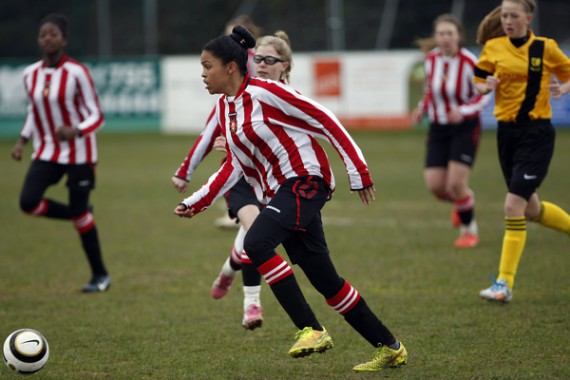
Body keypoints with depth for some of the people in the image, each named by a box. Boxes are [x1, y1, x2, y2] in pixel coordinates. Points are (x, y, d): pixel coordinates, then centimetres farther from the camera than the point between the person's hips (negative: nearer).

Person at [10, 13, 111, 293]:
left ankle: (100, 275, 14)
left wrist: (75, 131, -32)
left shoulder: (77, 73, -15)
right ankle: (78, 215, 14)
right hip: (47, 152, 5)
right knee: (28, 202, -16)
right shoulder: (30, 75, 1)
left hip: (78, 153, -5)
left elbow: (96, 116, -13)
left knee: (79, 212, -2)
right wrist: (23, 140, 4)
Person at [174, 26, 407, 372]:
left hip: (305, 179, -8)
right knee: (326, 281, 8)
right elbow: (235, 166, 19)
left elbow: (326, 122, -11)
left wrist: (358, 172, -11)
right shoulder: (224, 109, 11)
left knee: (256, 243, -28)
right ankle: (390, 348, 19)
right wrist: (197, 202, 13)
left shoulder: (264, 92, -13)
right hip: (279, 193, 8)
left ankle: (312, 330, -23)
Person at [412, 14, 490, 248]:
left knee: (456, 184, -13)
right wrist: (422, 108, -4)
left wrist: (463, 111, -24)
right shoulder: (431, 59, -5)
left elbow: (483, 97, -8)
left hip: (465, 126, -4)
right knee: (435, 186, -4)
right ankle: (464, 201, 31)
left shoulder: (469, 62, -18)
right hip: (438, 128, 4)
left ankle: (469, 230, 13)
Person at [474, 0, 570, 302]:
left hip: (537, 133, -5)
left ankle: (505, 284, -12)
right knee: (531, 210, 14)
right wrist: (486, 86, -16)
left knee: (513, 205, -15)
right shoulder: (493, 48, 3)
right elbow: (477, 85, 7)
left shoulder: (545, 48, -4)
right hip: (507, 132, 5)